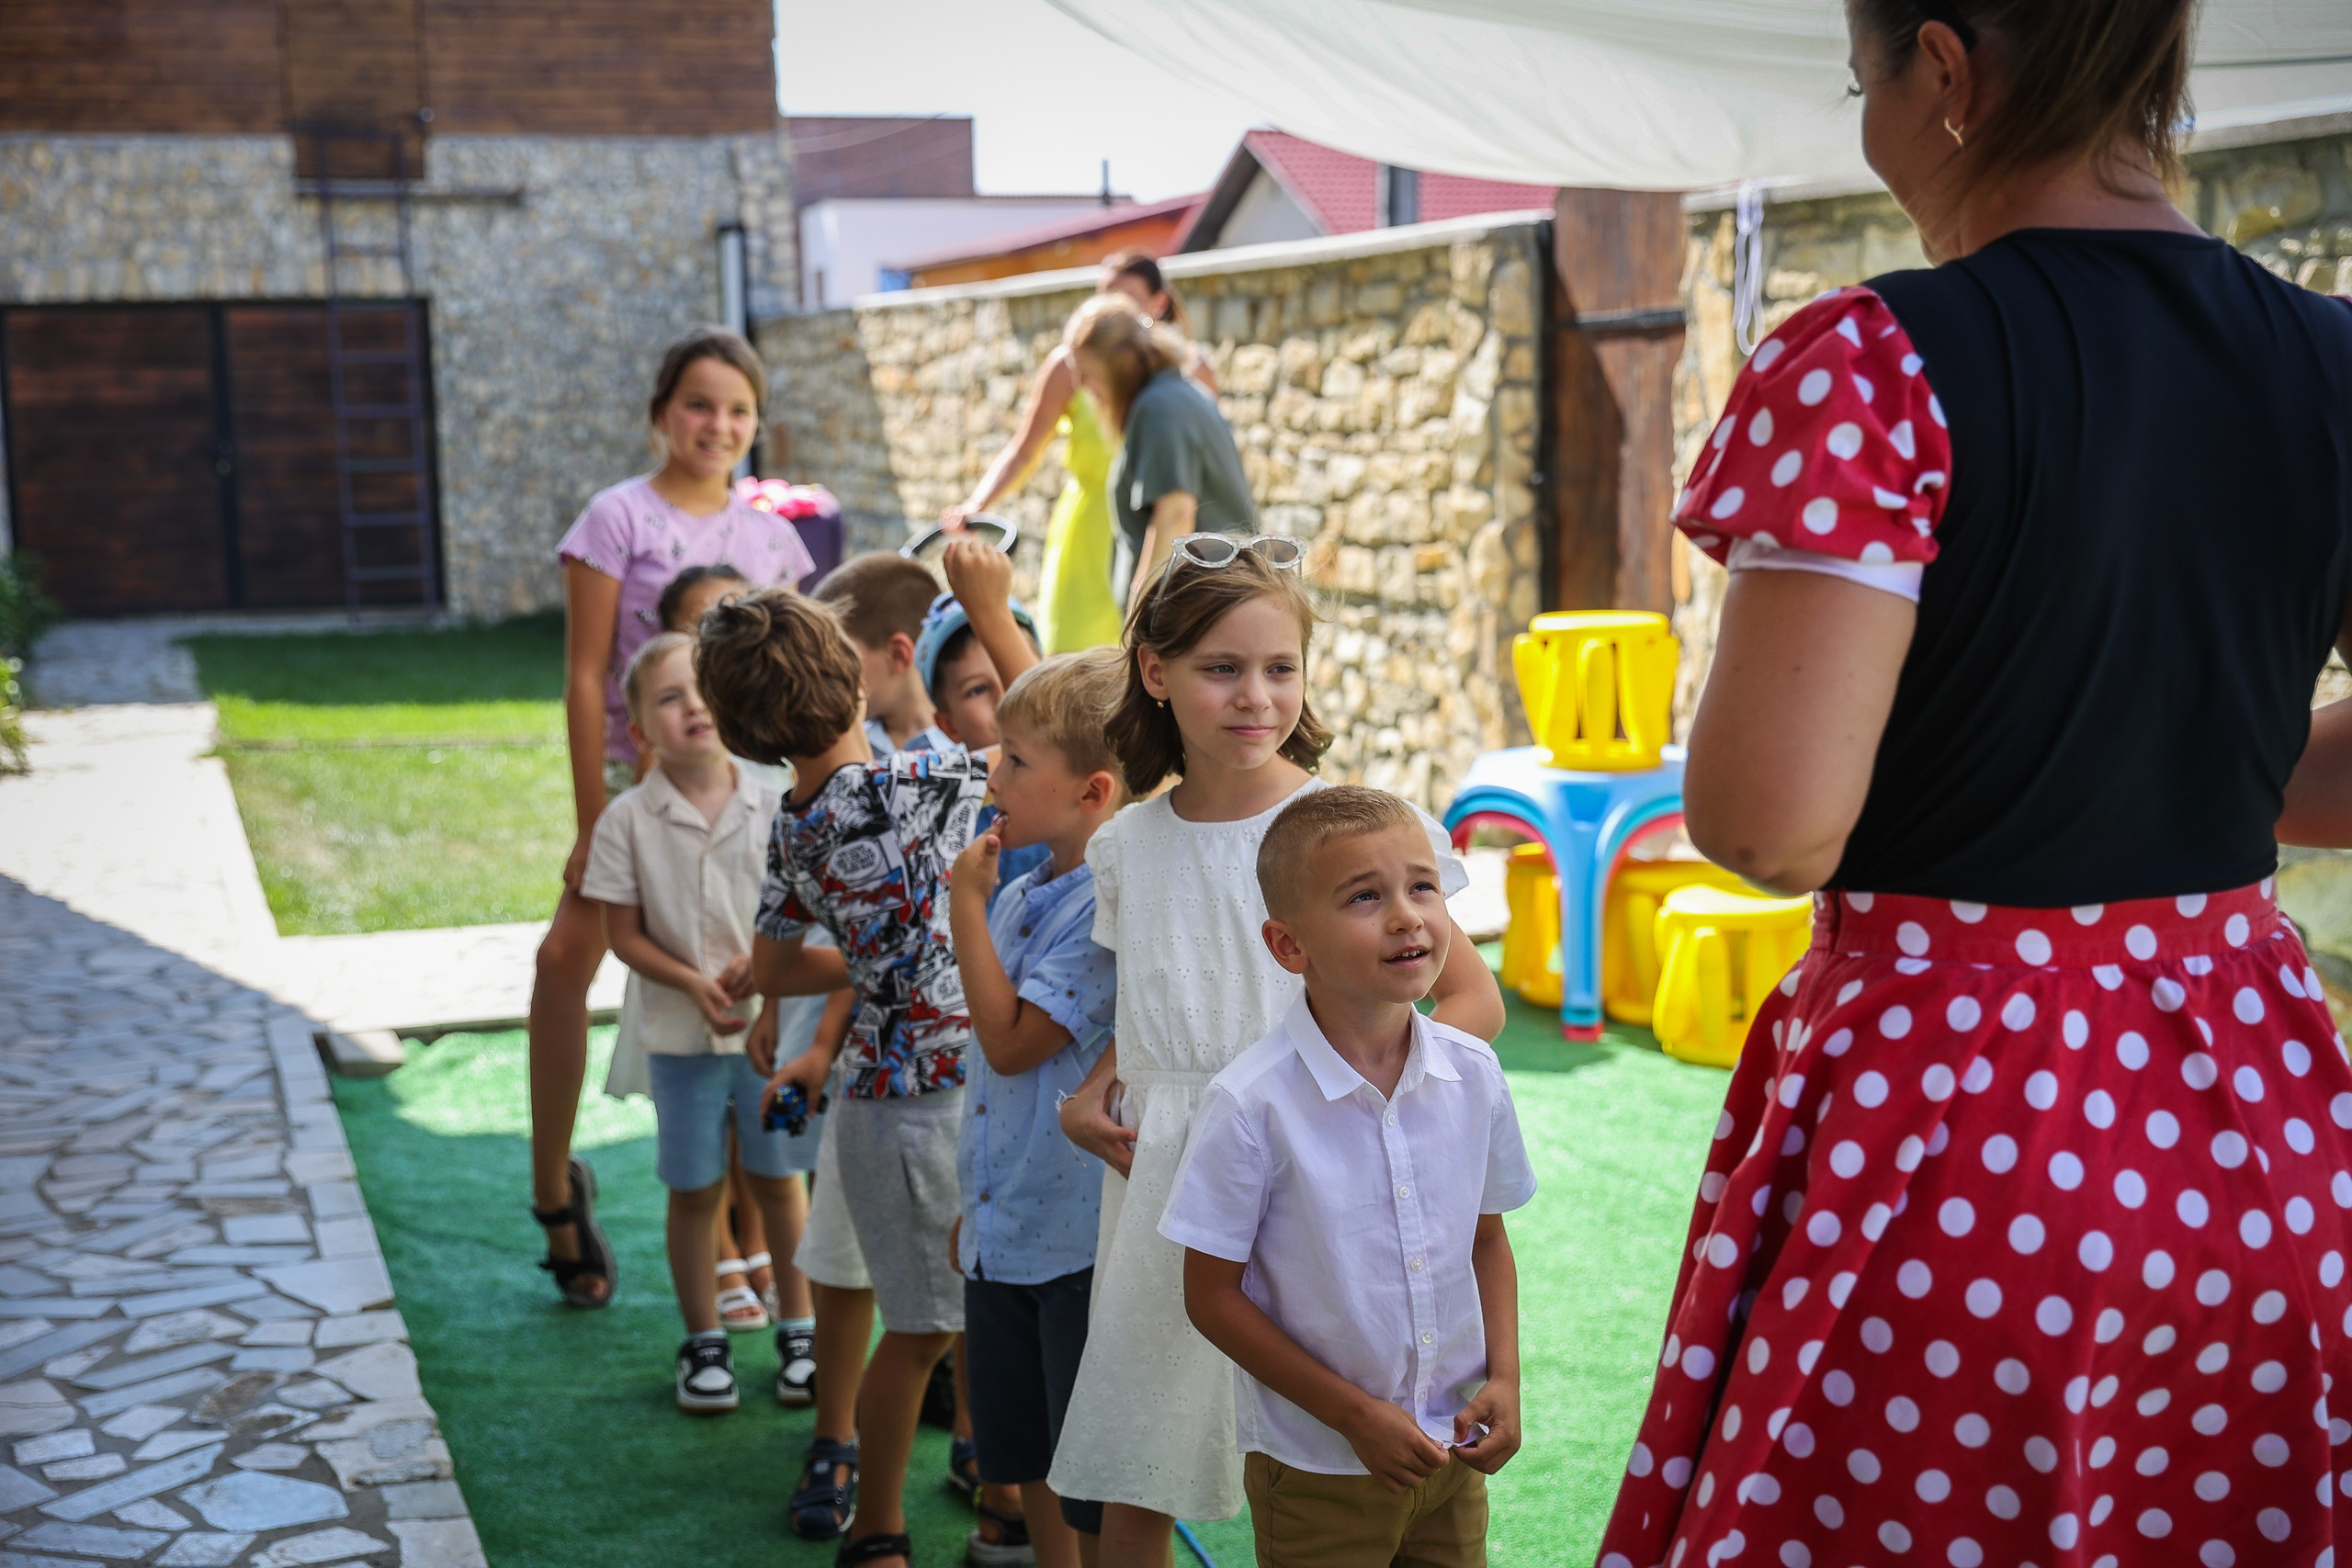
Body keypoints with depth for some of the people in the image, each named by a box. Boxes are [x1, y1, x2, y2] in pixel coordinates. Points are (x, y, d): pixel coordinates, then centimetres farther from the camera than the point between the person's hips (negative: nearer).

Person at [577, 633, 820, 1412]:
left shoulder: (771, 805, -6)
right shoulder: (628, 820, -8)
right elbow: (624, 933, -5)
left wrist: (763, 963, -17)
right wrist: (693, 983, -17)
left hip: (772, 1022, 0)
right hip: (680, 1034, 0)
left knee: (777, 1179, 11)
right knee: (694, 1191, 10)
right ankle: (704, 1341, 26)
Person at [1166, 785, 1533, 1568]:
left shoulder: (1472, 1074, -6)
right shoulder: (1252, 1105, -19)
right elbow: (1212, 1297, -13)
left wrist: (1505, 1380, -4)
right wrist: (1357, 1415, -14)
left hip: (1452, 1455, 4)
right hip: (1317, 1472, -4)